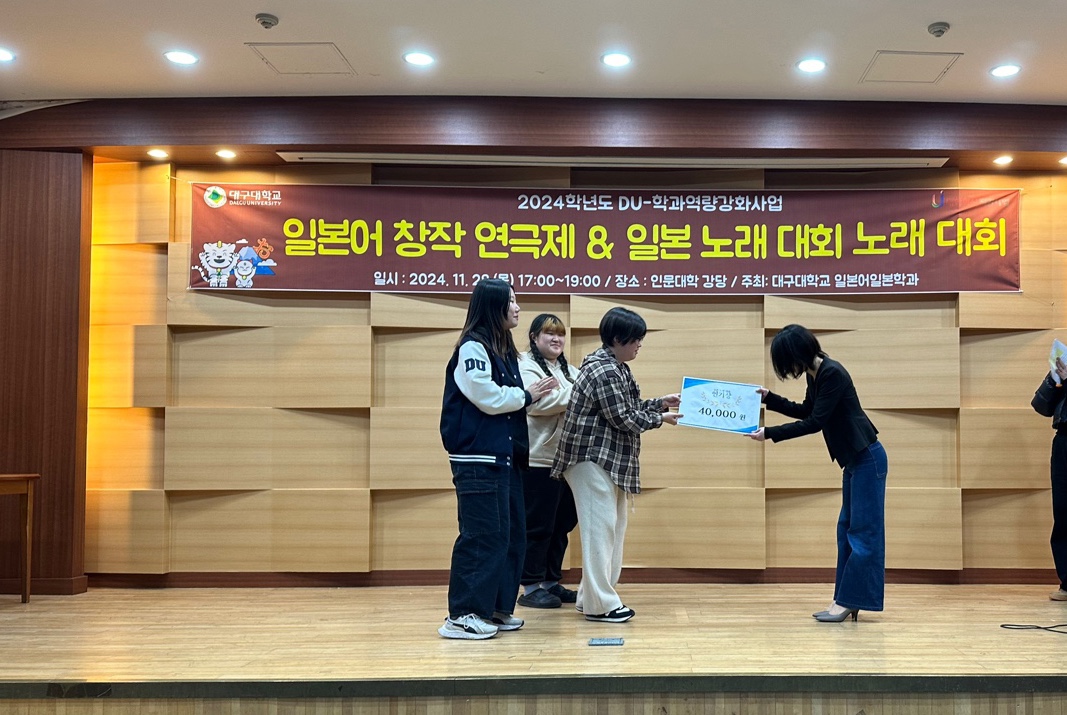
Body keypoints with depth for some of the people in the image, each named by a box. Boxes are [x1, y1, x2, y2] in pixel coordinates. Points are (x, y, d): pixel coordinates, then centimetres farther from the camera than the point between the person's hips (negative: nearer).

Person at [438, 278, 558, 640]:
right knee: (482, 536, -8)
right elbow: (490, 399, -16)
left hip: (505, 457, 9)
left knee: (511, 534, 11)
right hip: (477, 459, -9)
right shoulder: (472, 348, -12)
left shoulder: (504, 350, 17)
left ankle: (495, 608, 21)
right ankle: (462, 615, -1)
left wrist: (536, 395, 1)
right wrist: (527, 395, -4)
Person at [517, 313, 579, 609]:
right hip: (539, 460, -8)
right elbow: (537, 402, -23)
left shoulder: (568, 371, 19)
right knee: (538, 526, -3)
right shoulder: (527, 367, -7)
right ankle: (531, 587, 5)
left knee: (562, 523, 12)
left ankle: (551, 582, 23)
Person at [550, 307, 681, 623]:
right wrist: (659, 419, -6)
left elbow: (628, 408, 21)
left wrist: (660, 403, 12)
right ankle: (599, 603, -2)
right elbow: (622, 419, -16)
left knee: (613, 528, 13)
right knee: (600, 528, -7)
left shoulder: (616, 367, 15)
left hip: (610, 460, 11)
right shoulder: (604, 371, -17)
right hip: (593, 458, -11)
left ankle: (591, 595, 20)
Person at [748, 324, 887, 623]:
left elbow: (815, 423, -21)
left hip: (868, 459, -10)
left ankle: (846, 601, -1)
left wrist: (770, 433, -17)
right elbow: (806, 412, 23)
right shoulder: (816, 374, 7)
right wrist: (769, 398, 16)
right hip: (854, 460, 10)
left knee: (862, 531, -4)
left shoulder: (833, 374, -21)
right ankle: (848, 602, 15)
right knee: (847, 529, 11)